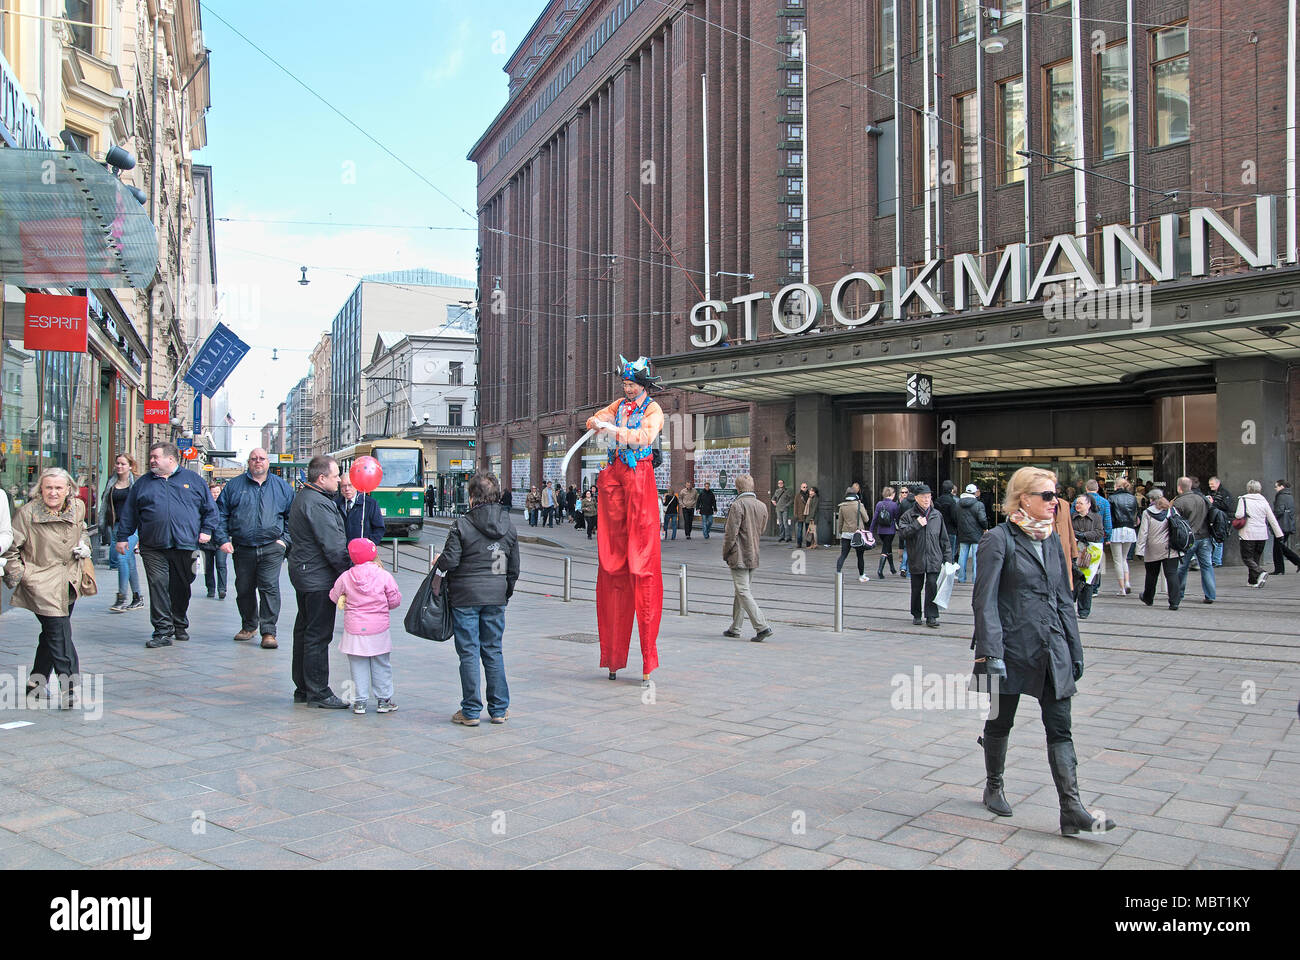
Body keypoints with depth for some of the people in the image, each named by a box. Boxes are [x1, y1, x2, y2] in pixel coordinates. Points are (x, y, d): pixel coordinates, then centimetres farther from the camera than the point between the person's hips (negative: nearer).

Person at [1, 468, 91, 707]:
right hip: (41, 584, -5)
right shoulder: (27, 513, -11)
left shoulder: (78, 507, 3)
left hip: (69, 584, 6)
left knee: (53, 634, 14)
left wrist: (84, 546, 6)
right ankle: (69, 690, -7)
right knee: (60, 636, -11)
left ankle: (36, 683, 30)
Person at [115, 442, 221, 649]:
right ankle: (163, 631, -4)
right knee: (158, 587, -7)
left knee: (181, 588, 8)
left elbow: (210, 508, 11)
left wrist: (207, 530, 1)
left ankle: (180, 626, 25)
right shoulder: (143, 483, 13)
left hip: (185, 546, 0)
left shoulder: (193, 479, 8)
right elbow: (129, 513, 15)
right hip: (153, 548, 1)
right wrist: (122, 537, 11)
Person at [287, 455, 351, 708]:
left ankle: (302, 688, 25)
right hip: (319, 578, -11)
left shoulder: (302, 496, 14)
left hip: (303, 573, 11)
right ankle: (318, 693, 2)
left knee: (304, 630, 16)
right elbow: (333, 546, -22)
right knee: (318, 634, -4)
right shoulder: (317, 504, -20)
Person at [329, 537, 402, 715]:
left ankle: (360, 702, 11)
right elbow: (395, 600, -1)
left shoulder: (345, 577, -5)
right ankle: (383, 700, 17)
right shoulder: (384, 576, -9)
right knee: (381, 666, 11)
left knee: (358, 667, 10)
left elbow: (334, 597, 9)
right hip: (378, 630, -1)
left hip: (354, 630, 1)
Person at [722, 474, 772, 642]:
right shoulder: (762, 506, 9)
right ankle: (735, 628, 23)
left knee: (743, 592, -7)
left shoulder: (737, 505, -14)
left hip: (739, 557, -8)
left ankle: (762, 626, -15)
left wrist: (725, 554, -4)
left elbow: (731, 533, -16)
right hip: (754, 556, 8)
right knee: (741, 591, 16)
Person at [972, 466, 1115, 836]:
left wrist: (1075, 649, 14)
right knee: (1001, 721, 12)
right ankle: (993, 788, 31)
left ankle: (1071, 809, 0)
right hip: (1013, 648, -5)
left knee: (1060, 728, 0)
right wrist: (991, 652, -19)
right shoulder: (998, 539, -9)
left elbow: (1064, 598, 16)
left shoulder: (1051, 539, 10)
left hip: (1052, 650, 5)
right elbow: (985, 601, -13)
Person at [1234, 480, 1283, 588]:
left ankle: (1260, 573, -24)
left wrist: (1235, 515, 4)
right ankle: (1252, 581, 18)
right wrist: (1279, 533, 11)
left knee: (1247, 558, 0)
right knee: (1256, 558, 16)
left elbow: (1239, 515, -19)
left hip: (1248, 534, -5)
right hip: (1262, 535, 5)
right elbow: (1272, 519, 7)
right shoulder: (1263, 501, 6)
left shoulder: (1243, 499, -7)